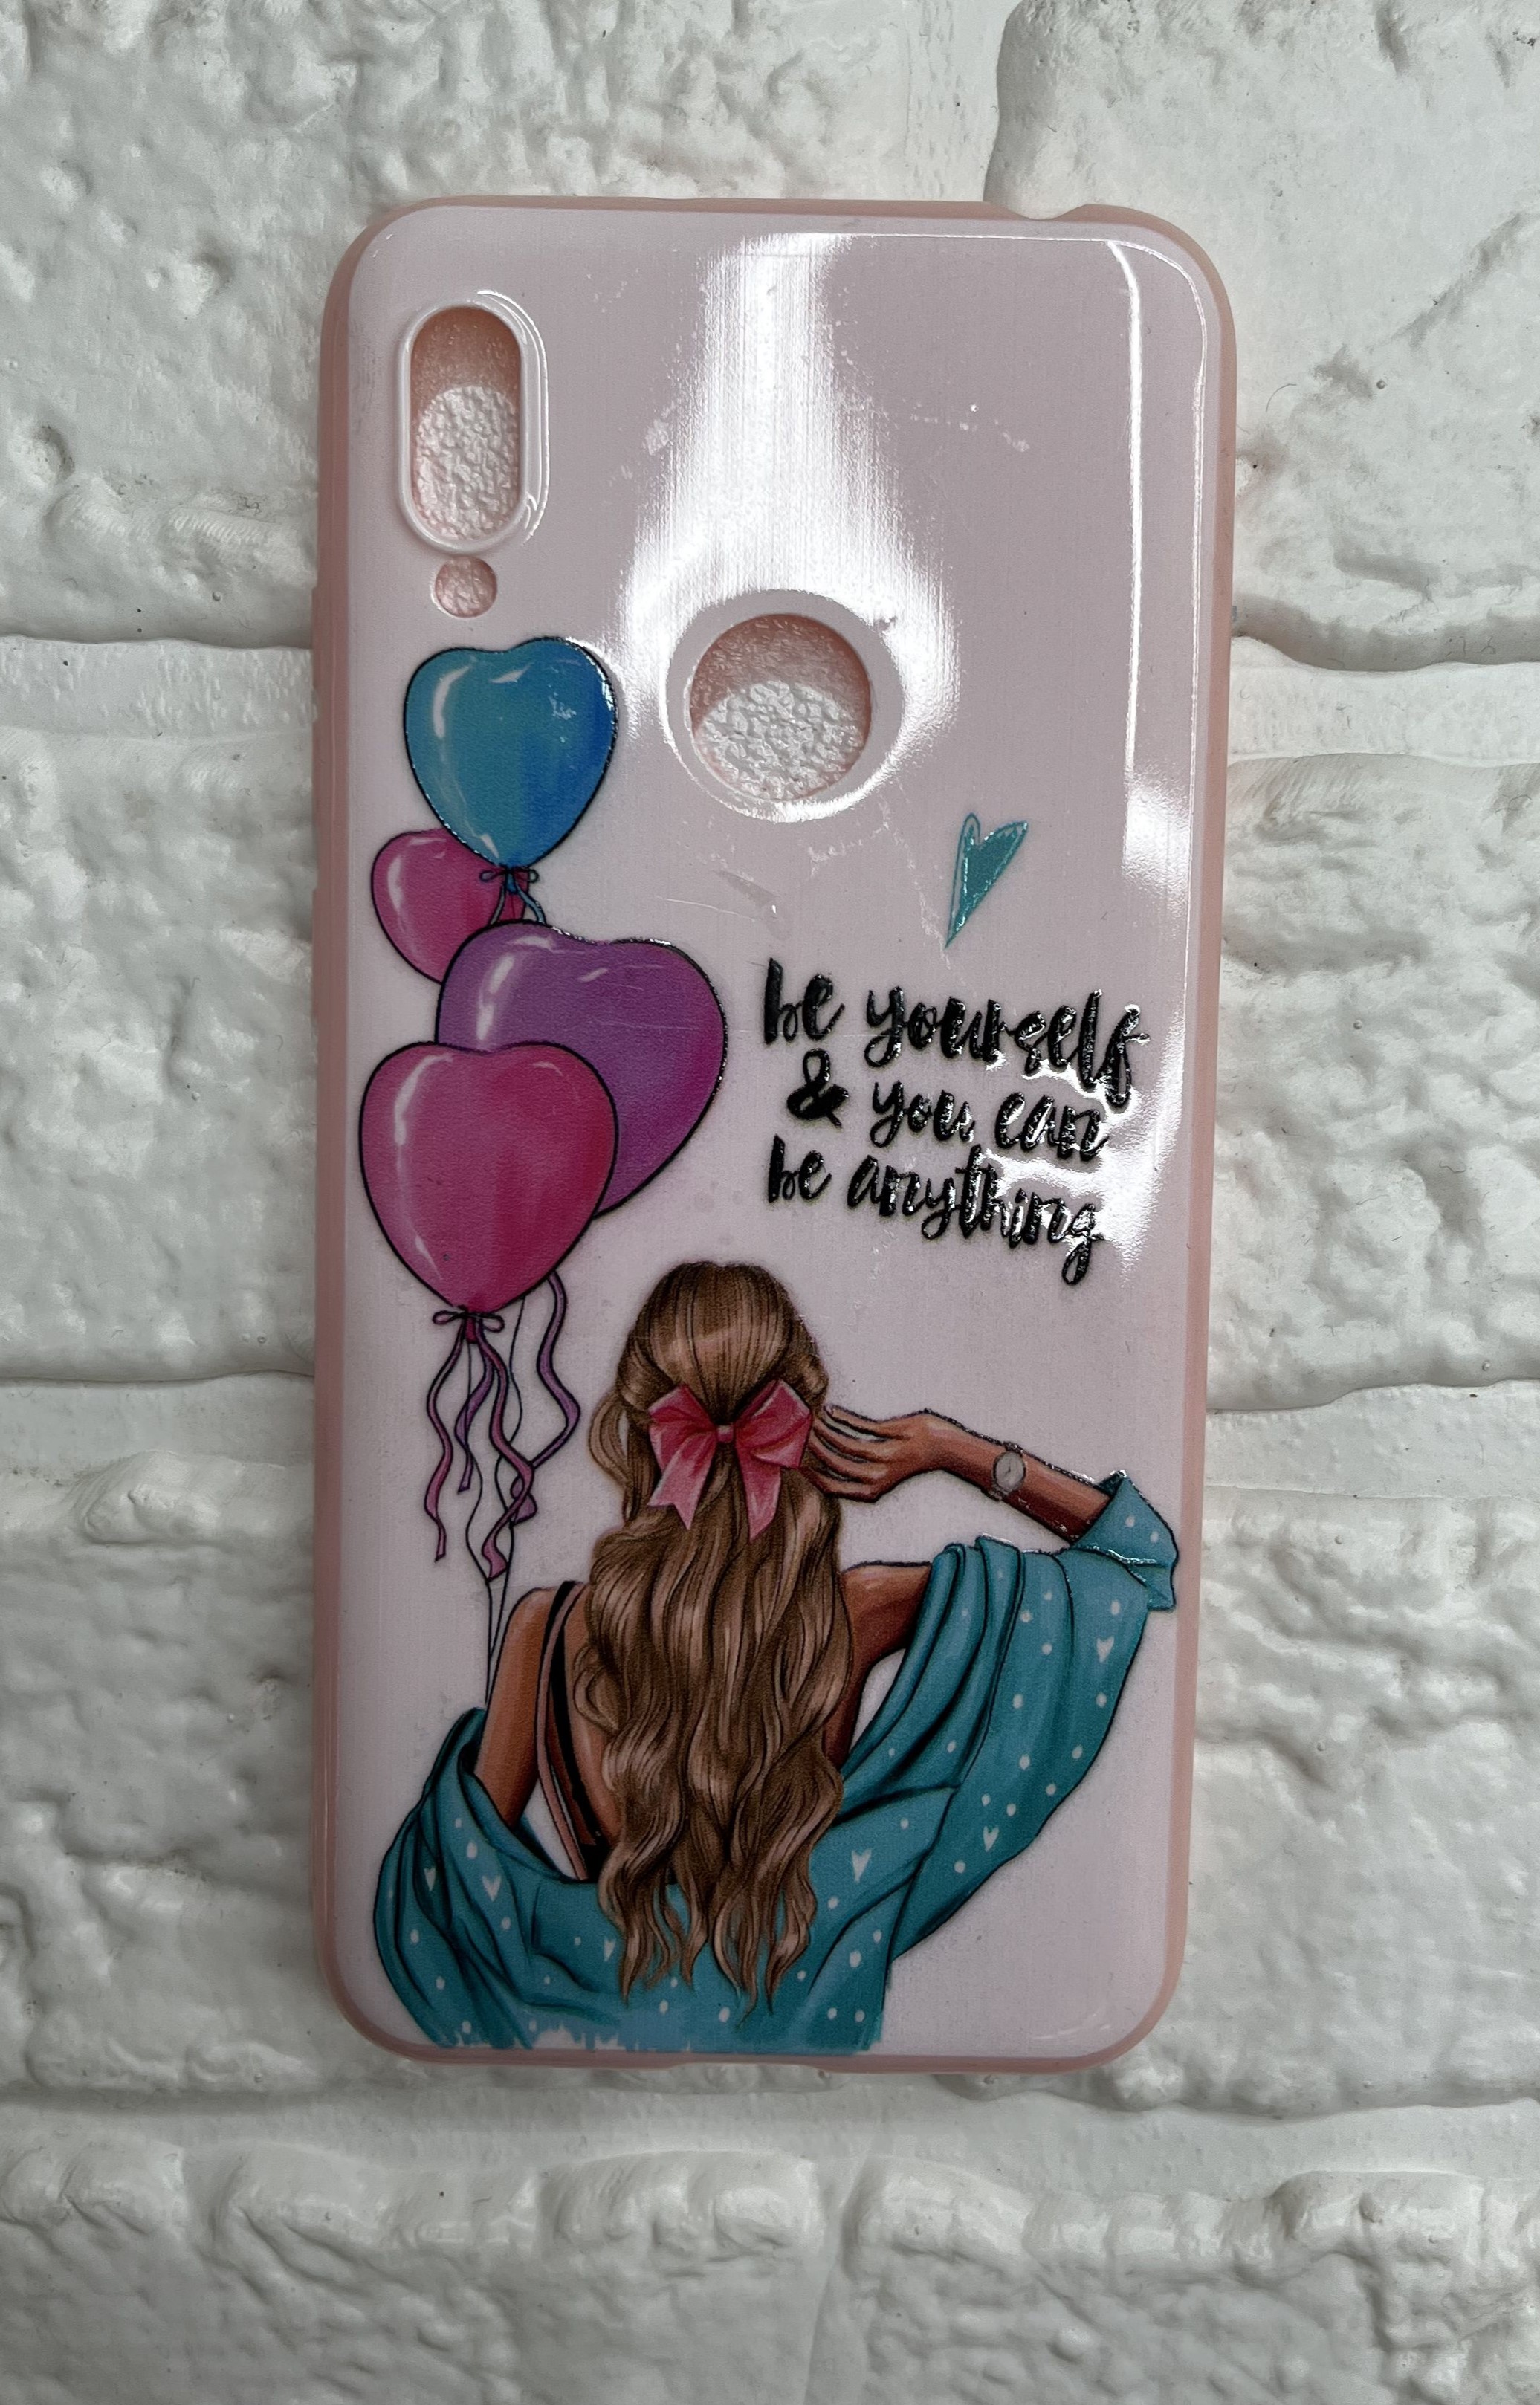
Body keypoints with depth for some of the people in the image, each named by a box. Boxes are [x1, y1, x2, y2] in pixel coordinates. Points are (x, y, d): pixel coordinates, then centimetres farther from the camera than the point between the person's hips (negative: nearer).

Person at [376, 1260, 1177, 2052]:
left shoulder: (548, 1626, -24)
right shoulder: (860, 1612, -22)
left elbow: (472, 1847, -6)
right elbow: (1134, 1549, -10)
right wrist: (957, 1451, -12)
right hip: (812, 2005, 1)